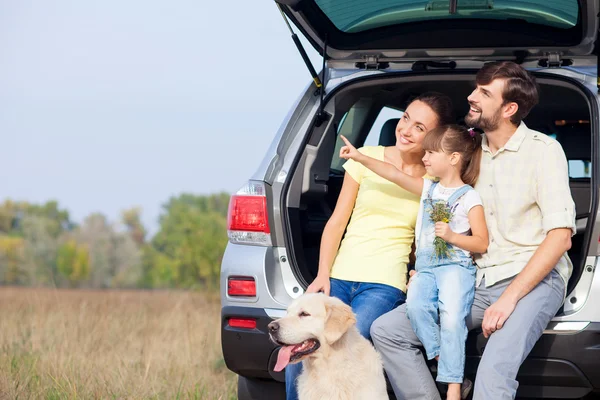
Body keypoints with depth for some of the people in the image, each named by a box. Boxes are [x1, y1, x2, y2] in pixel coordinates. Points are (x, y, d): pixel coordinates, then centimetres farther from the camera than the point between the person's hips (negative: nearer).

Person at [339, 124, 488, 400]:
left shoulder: (469, 197, 0)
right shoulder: (428, 188, 16)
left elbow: (482, 243, -2)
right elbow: (394, 174, 10)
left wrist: (452, 236, -15)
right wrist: (361, 157, 3)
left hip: (456, 266, -5)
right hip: (426, 268, 5)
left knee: (451, 317, -28)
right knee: (416, 306, -27)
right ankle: (440, 357, -12)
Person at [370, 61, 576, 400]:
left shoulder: (542, 150, -4)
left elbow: (560, 236, -11)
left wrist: (509, 298, -19)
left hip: (535, 279, -6)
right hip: (477, 283, 7)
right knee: (386, 331, -11)